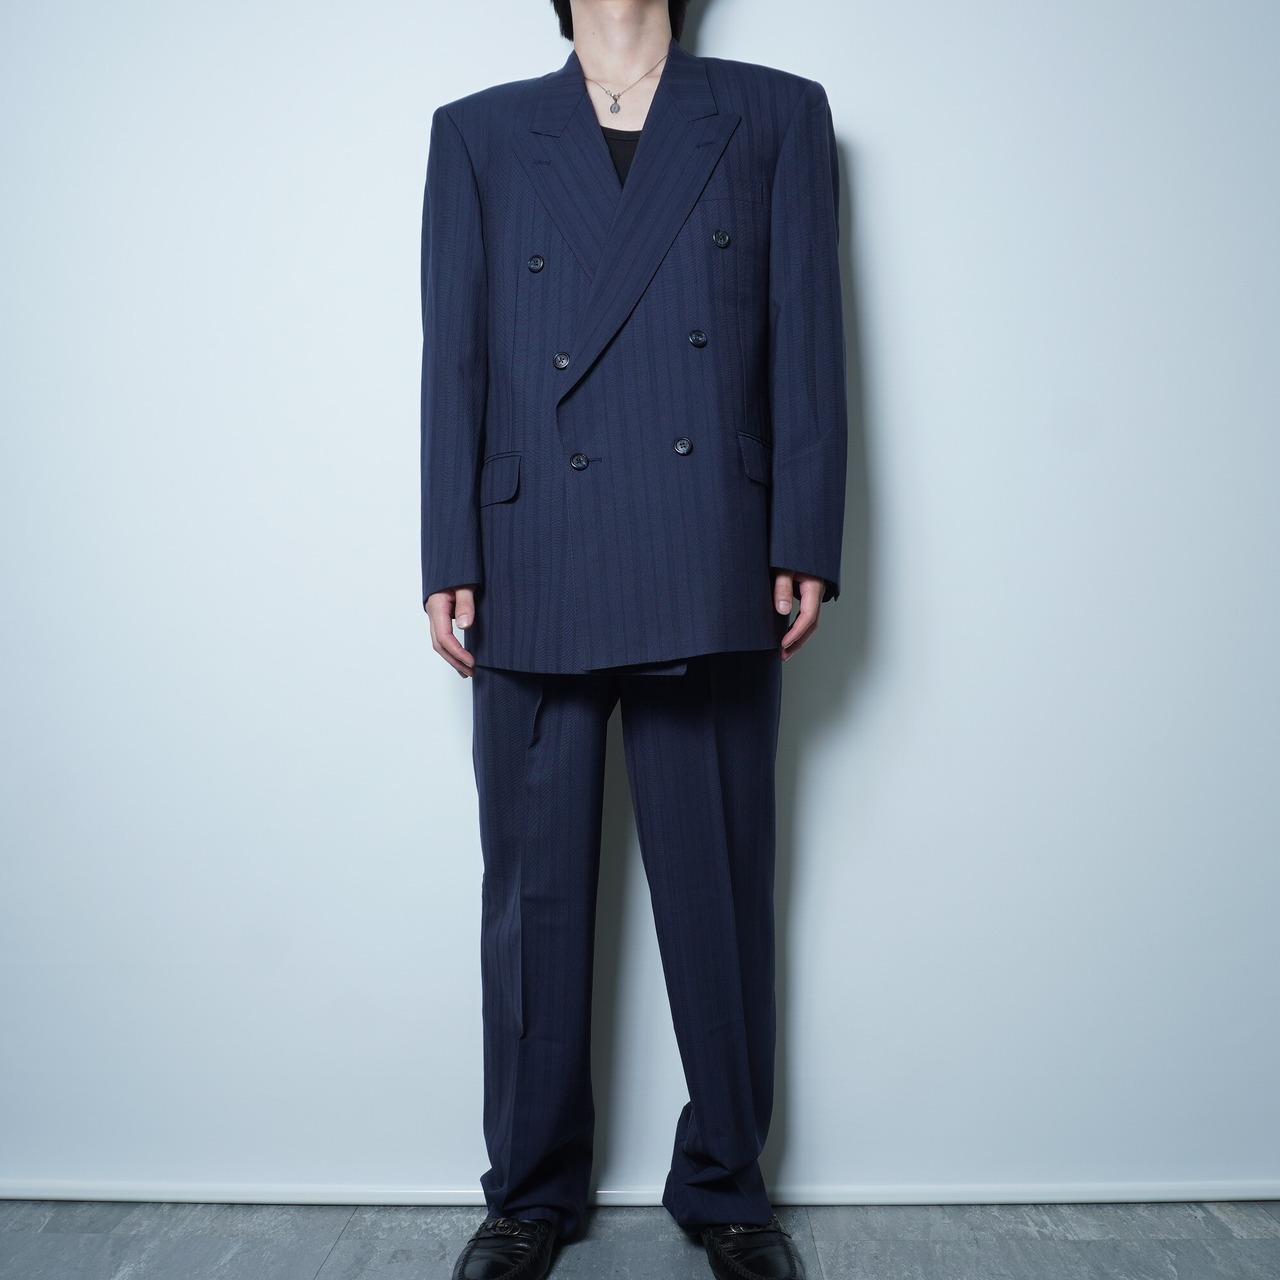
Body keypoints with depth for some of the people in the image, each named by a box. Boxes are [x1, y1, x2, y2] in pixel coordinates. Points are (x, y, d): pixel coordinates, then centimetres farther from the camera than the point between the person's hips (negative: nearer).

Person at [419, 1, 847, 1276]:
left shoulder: (779, 116, 15)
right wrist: (451, 568, 1)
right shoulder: (478, 133, 16)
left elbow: (806, 343, 6)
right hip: (535, 584, 1)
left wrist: (804, 548, -3)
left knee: (720, 898, 7)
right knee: (533, 899, 8)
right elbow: (453, 361, 8)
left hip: (712, 586, 0)